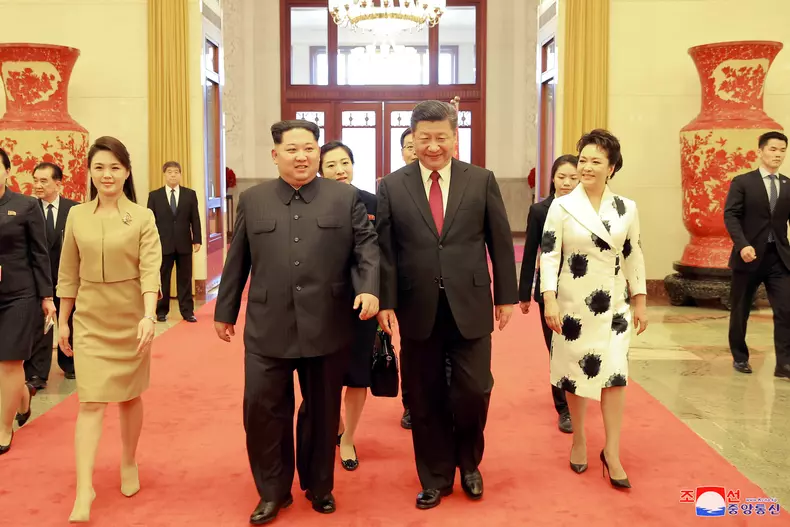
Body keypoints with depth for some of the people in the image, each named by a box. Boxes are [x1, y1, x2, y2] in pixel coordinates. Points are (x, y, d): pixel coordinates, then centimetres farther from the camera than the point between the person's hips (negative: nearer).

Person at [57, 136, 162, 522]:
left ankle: (129, 465, 32)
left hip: (131, 319, -1)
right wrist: (63, 322, 8)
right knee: (91, 402, -4)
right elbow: (68, 274, 8)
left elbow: (150, 270, -14)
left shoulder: (143, 218, -6)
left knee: (129, 396, 12)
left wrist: (149, 317, -27)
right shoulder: (77, 216, 2)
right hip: (90, 321, 1)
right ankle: (84, 490, -3)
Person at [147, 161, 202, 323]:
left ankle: (187, 311, 12)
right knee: (162, 279, 6)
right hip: (163, 244, 0)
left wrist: (197, 240, -1)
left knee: (185, 279, 6)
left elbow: (195, 219, 5)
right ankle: (161, 311, 16)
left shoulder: (190, 194, 6)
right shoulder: (154, 195, 4)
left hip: (184, 244, 1)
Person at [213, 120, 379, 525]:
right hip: (268, 328, 1)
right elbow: (237, 261, 11)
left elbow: (367, 248, 0)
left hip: (327, 327, 0)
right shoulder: (252, 200, 8)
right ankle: (273, 491, 22)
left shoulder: (346, 198, 4)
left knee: (322, 410, 12)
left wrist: (369, 289, -17)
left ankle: (318, 485, 32)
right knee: (262, 408, 2)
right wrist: (225, 310, 14)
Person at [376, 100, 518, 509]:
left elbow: (500, 242, 5)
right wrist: (386, 301, -6)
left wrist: (506, 295, 5)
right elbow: (384, 250, 0)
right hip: (417, 309, 0)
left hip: (469, 307, 0)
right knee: (426, 399, 9)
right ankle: (435, 478, 27)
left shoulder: (481, 181, 2)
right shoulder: (392, 186, 2)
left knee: (474, 390, 2)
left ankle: (468, 462, 31)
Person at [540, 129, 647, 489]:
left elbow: (633, 256, 8)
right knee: (575, 372, 8)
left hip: (613, 304, 2)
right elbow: (548, 255, -8)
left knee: (615, 374, -2)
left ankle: (612, 452, 10)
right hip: (573, 303, -2)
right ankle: (579, 440, 28)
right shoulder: (561, 207, -5)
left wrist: (640, 301, 7)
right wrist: (549, 301, -16)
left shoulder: (626, 208, 2)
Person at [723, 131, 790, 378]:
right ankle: (740, 358, 25)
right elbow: (731, 216, -9)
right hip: (750, 255, -2)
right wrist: (743, 244, -24)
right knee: (740, 311, 8)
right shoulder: (742, 182, -1)